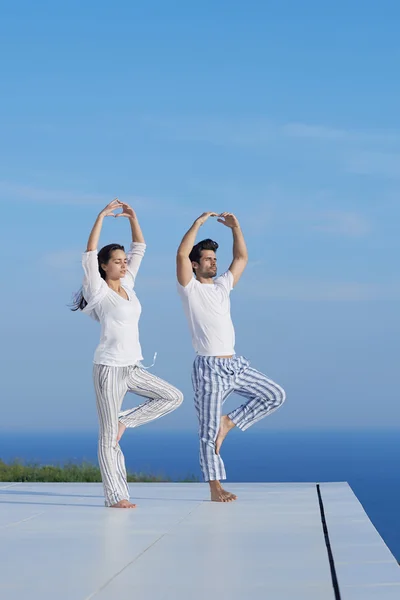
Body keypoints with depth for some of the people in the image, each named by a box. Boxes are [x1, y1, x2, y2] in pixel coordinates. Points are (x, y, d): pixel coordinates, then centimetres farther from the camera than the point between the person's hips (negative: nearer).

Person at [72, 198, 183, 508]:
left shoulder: (127, 284, 9)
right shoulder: (99, 291, -9)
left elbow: (140, 248, 14)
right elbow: (89, 255, -22)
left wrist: (132, 217, 4)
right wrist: (102, 216, -22)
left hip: (133, 367, 7)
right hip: (109, 368, -7)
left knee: (173, 397, 4)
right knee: (108, 437, -2)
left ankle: (124, 421, 11)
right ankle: (116, 496, 2)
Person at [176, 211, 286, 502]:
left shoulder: (223, 285, 14)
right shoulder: (190, 288, -4)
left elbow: (242, 257, 19)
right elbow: (182, 254, -20)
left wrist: (235, 226, 9)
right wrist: (199, 222, -15)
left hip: (236, 364, 6)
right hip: (210, 368, -6)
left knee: (275, 395, 0)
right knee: (209, 430, -2)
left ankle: (229, 422, 10)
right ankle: (215, 488, 6)